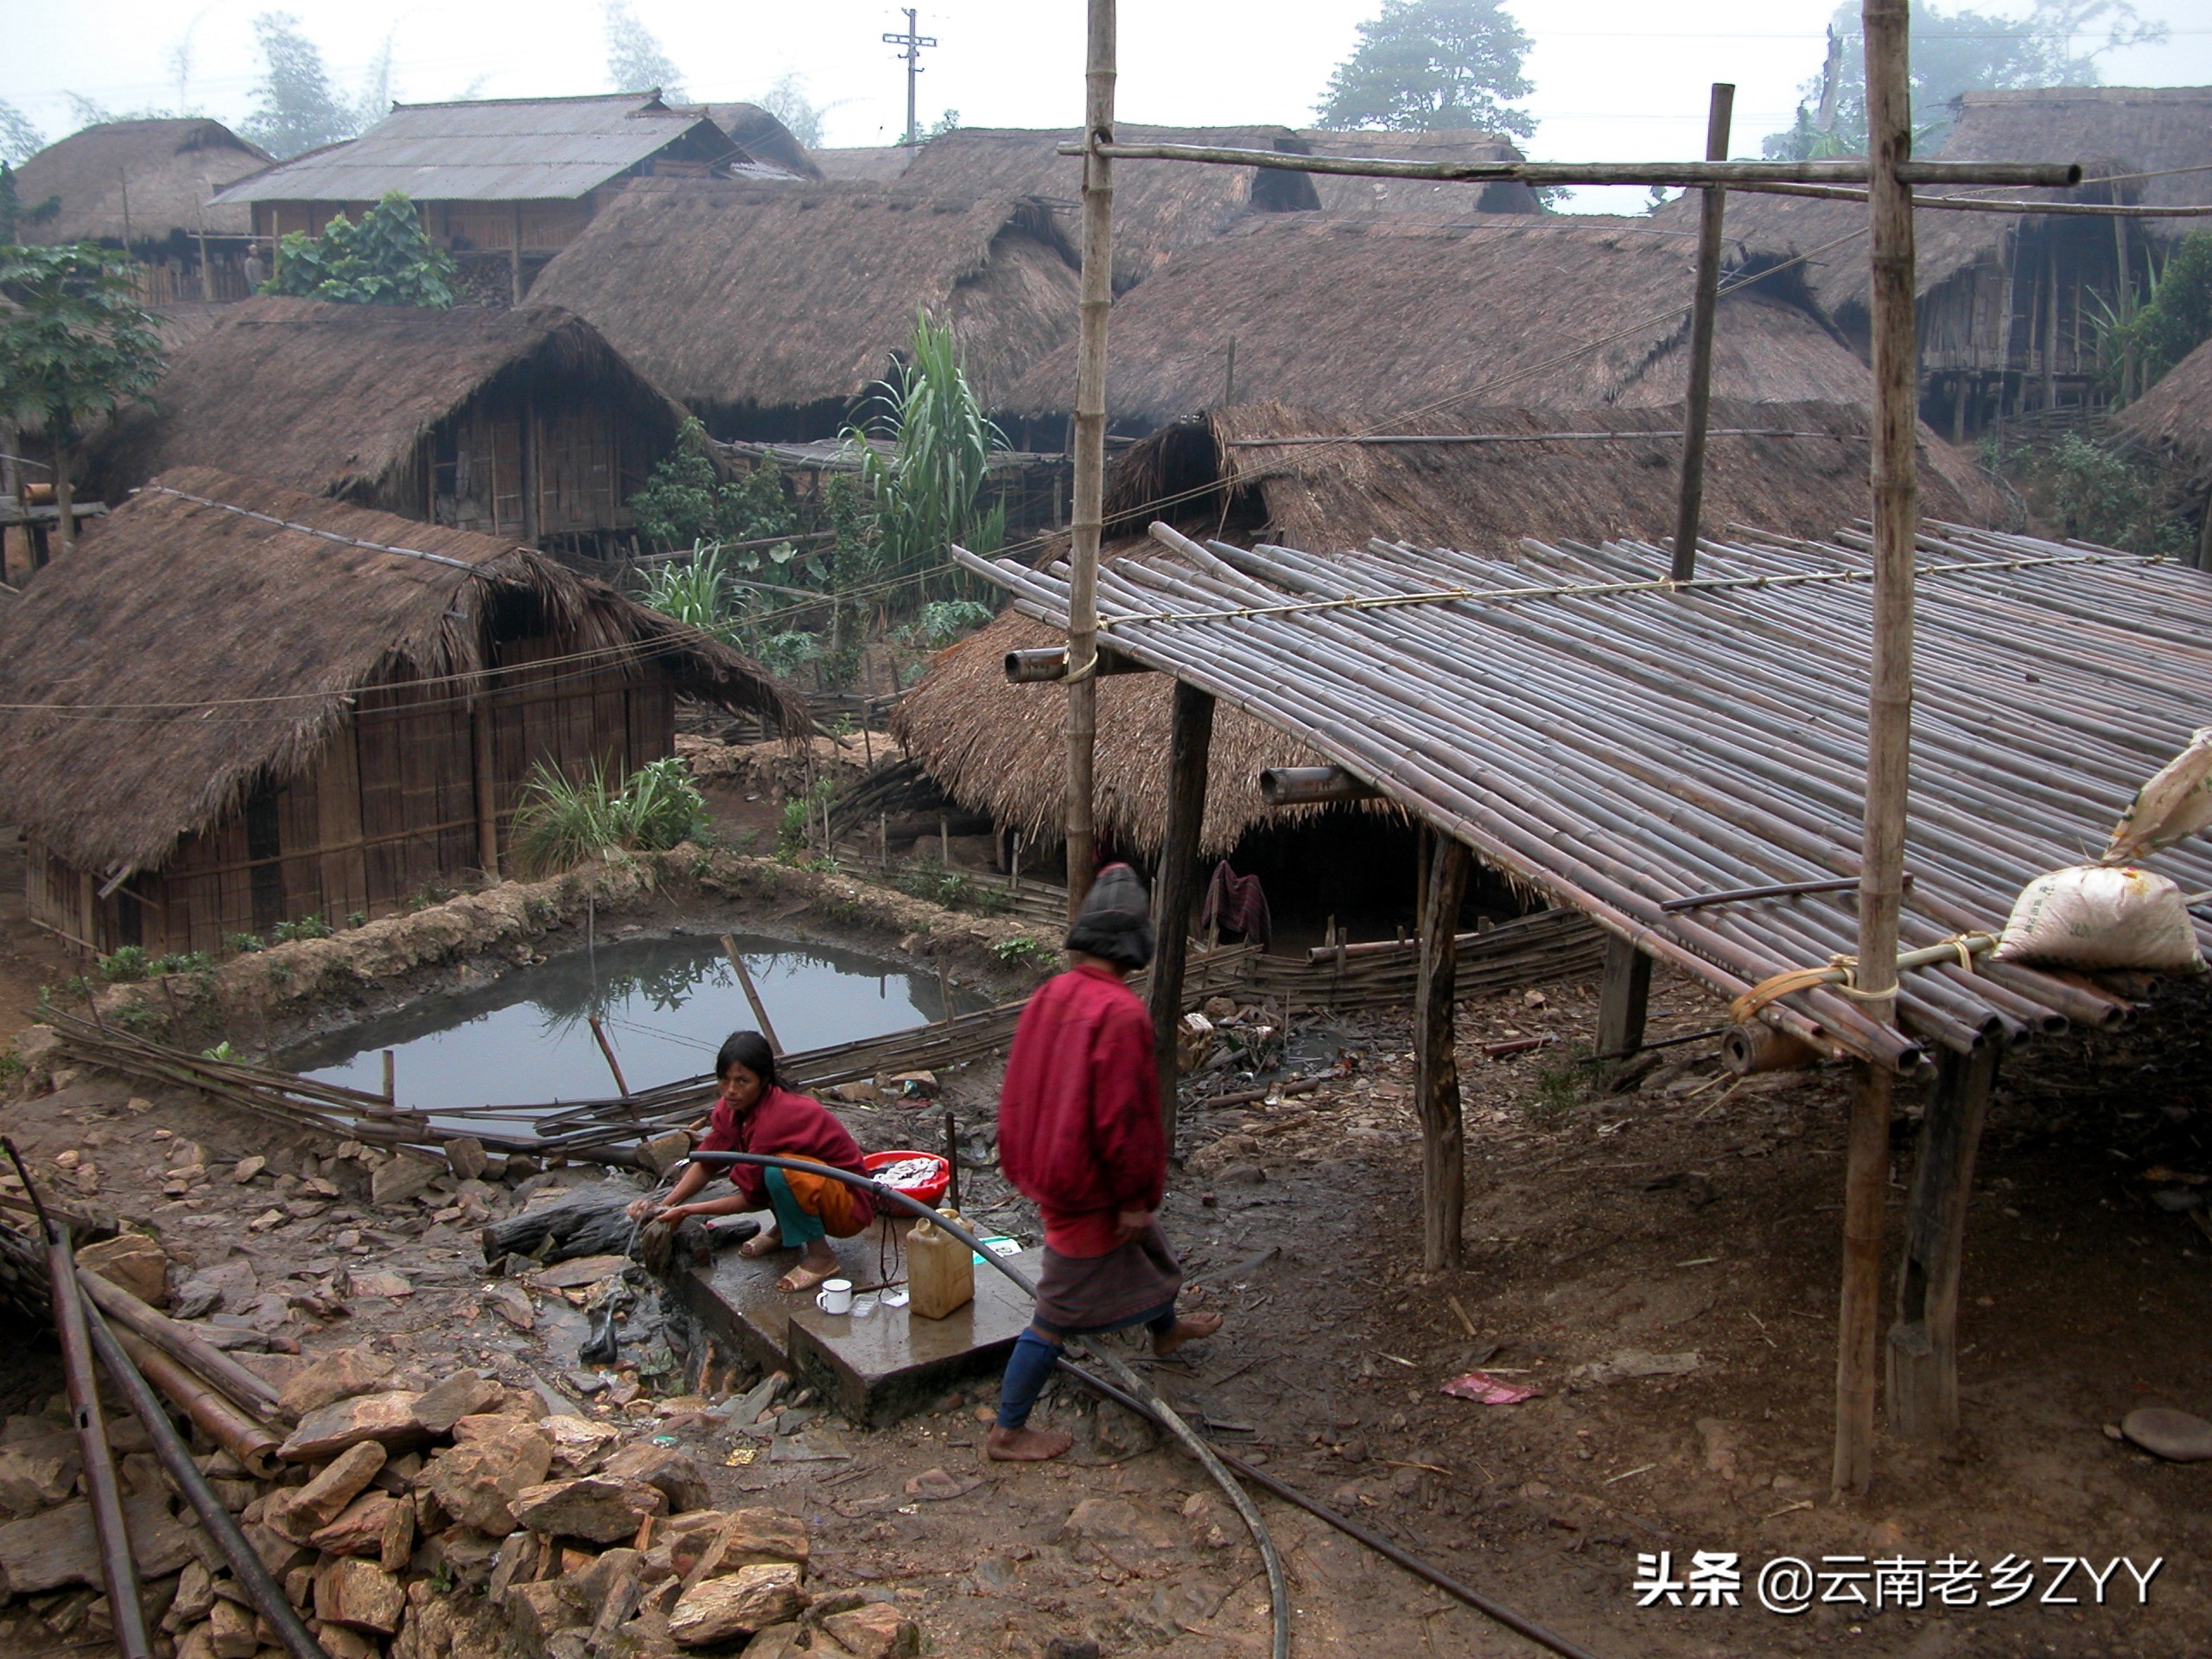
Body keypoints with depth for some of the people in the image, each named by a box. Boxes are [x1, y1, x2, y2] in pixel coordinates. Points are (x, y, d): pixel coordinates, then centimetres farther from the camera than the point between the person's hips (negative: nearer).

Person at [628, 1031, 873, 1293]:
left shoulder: (774, 1120, -29)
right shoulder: (734, 1107, -5)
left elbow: (752, 1198, -21)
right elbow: (707, 1163, 0)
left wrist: (686, 1211, -17)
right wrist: (665, 1205, -13)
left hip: (849, 1206, -9)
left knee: (777, 1170, -34)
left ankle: (820, 1256, -14)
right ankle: (784, 1232, 13)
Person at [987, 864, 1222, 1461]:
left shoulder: (1052, 993, -2)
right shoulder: (1120, 1013, -27)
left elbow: (1023, 1087, 9)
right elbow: (1121, 1115, -25)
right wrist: (1135, 1196, -14)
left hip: (1047, 1162, 9)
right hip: (1090, 1187, -9)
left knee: (1146, 1248, 33)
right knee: (1060, 1312, 4)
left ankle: (1165, 1328, 60)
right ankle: (1008, 1431, 15)